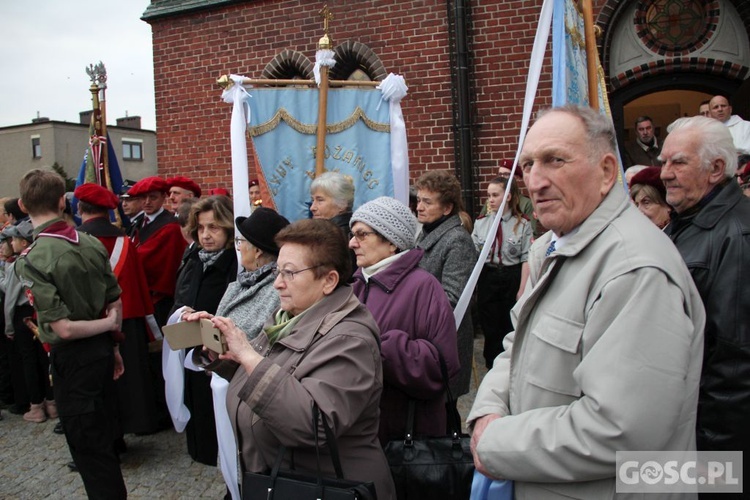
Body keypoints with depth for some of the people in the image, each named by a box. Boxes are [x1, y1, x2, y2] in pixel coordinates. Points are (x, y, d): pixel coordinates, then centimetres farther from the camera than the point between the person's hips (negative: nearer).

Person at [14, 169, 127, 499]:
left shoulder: (30, 261, -19)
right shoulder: (92, 243, -4)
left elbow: (63, 328, -22)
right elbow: (116, 303, 3)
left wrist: (108, 325, -7)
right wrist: (114, 345, 14)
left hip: (72, 359, -6)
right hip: (102, 350, 6)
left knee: (88, 447, 10)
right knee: (103, 437, 22)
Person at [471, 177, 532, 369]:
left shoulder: (522, 224, -6)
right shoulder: (481, 223, 2)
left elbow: (526, 259, -7)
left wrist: (522, 289, -10)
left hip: (512, 277, -2)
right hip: (487, 276, 2)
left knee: (510, 327, 11)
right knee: (490, 327, 9)